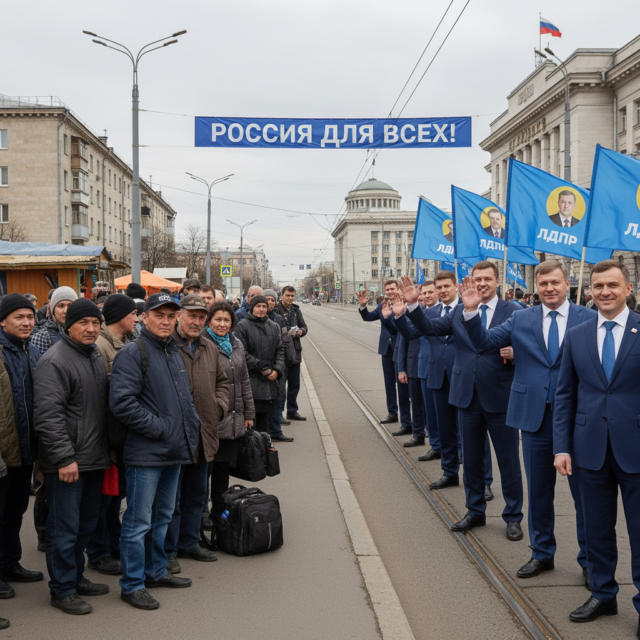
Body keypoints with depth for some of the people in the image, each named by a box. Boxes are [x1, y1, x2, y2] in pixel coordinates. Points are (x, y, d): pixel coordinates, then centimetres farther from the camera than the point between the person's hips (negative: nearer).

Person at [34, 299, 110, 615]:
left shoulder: (95, 355, 13)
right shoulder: (55, 361, -15)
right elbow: (48, 414, -21)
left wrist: (109, 446, 19)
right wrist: (64, 458, -22)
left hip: (94, 459, 9)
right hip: (67, 462, -9)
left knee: (86, 522, 18)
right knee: (65, 527, -1)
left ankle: (76, 577, 32)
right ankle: (62, 590, 11)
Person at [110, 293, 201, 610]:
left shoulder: (174, 352, 15)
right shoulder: (132, 353, -12)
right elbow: (122, 402, -21)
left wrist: (191, 426, 9)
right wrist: (159, 428, -19)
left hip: (175, 452, 9)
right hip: (145, 453, -8)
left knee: (162, 516, 20)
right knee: (139, 522, -1)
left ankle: (156, 571, 33)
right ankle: (132, 584, 10)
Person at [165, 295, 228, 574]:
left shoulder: (210, 348, 12)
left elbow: (221, 381, 24)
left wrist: (220, 405, 7)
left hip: (203, 434, 7)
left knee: (196, 493, 18)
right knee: (171, 495, 1)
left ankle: (188, 542, 32)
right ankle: (167, 551, 13)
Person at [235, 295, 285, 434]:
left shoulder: (273, 326, 15)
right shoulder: (243, 326, -4)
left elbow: (280, 350, 13)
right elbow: (242, 352, -10)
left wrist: (277, 370, -4)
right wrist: (261, 367, -15)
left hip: (269, 382, 5)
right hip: (251, 381, -5)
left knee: (264, 417, 13)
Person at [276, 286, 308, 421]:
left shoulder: (296, 310, 12)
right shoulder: (276, 309, -10)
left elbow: (304, 326, 17)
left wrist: (301, 331, -4)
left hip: (295, 350, 7)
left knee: (294, 384, 13)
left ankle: (292, 411, 25)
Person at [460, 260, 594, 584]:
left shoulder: (589, 319, -3)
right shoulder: (521, 320, 6)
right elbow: (485, 340, -1)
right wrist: (471, 311, -15)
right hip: (534, 415, 3)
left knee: (583, 491, 7)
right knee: (538, 491, 15)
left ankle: (589, 559, 23)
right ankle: (542, 553, 31)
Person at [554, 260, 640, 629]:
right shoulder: (576, 336, 6)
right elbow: (565, 395, 8)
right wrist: (562, 446, 3)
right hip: (591, 449, 3)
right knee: (598, 528, 14)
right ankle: (603, 595, 31)